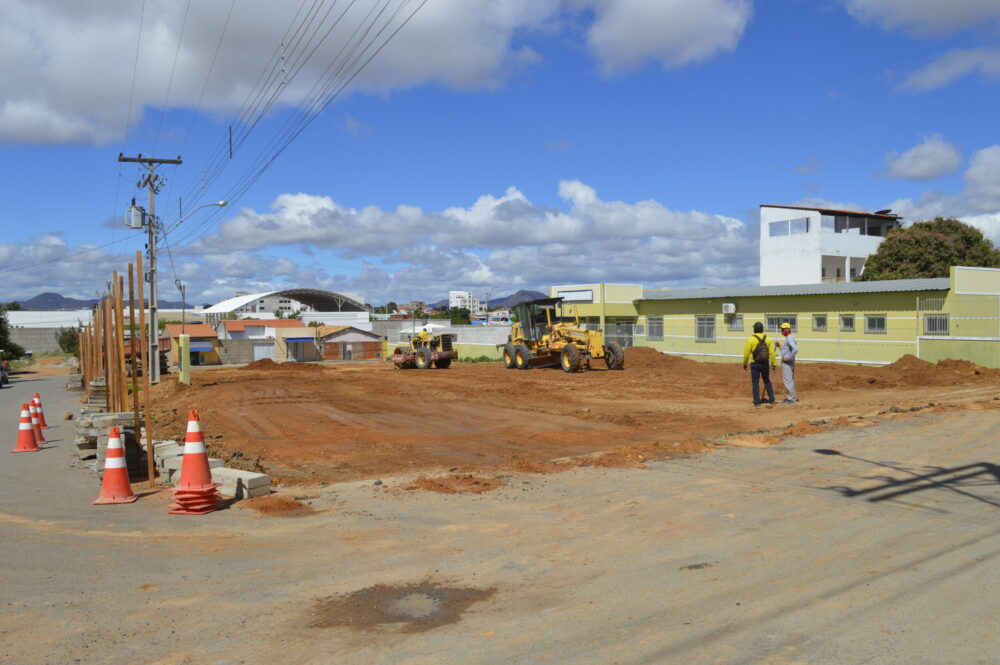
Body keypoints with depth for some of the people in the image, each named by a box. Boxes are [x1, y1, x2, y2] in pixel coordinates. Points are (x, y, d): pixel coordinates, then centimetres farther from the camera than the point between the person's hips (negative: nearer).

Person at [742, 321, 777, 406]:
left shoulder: (751, 339, -9)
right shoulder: (767, 339, 1)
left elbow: (747, 353, -8)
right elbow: (772, 352, -1)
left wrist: (745, 364, 4)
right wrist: (773, 364, 4)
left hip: (755, 364, -3)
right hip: (765, 363, 3)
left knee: (755, 383, 3)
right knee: (767, 381, 17)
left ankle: (757, 402, 1)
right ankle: (771, 399, 16)